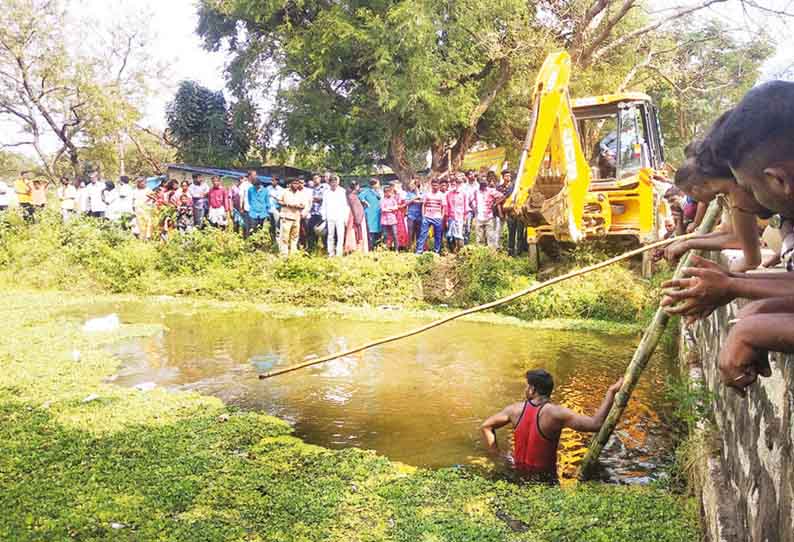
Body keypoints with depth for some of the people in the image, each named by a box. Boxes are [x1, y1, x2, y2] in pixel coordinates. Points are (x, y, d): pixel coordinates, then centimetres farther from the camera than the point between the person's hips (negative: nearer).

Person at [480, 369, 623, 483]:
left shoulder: (516, 409, -8)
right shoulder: (556, 413, -22)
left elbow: (486, 426, 1)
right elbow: (595, 424, -25)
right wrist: (611, 392, -19)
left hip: (518, 473, 4)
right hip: (544, 477, -4)